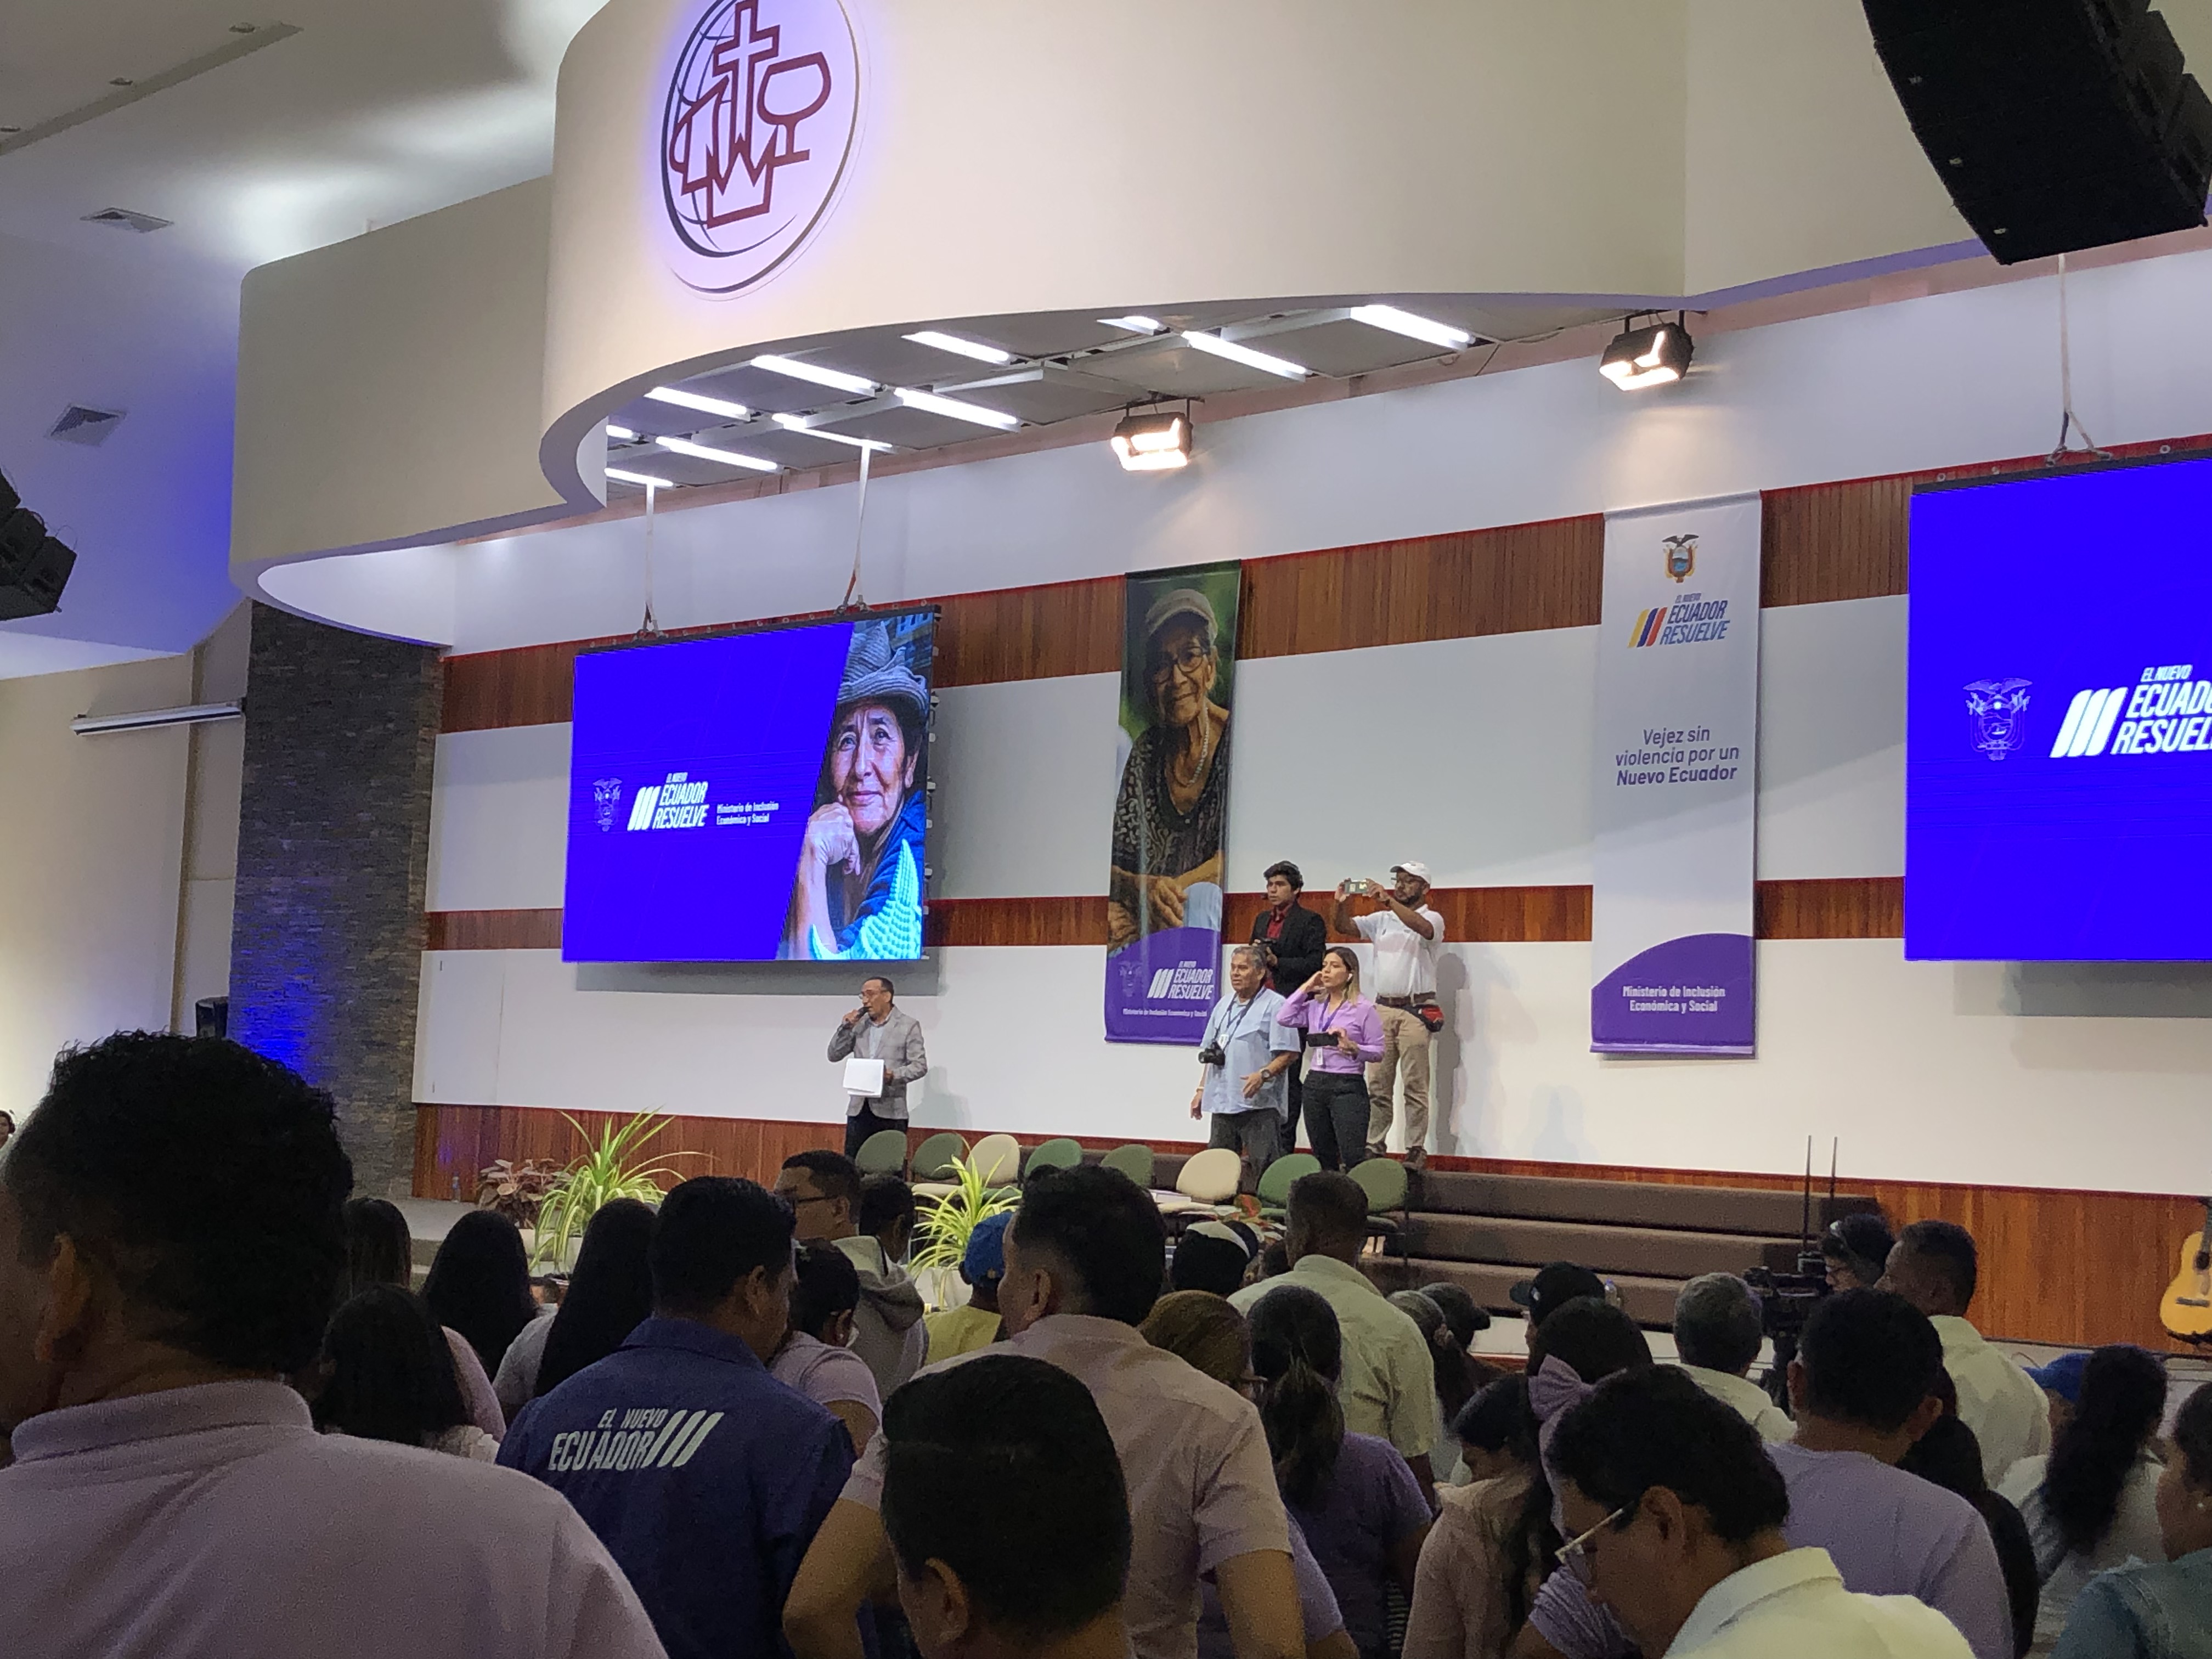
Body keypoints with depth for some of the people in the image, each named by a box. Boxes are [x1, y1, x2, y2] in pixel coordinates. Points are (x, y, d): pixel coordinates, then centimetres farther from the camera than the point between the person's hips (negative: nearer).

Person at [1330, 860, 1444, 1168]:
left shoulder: (1433, 919, 1)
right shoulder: (1382, 919, 15)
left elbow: (1424, 929, -22)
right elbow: (1345, 926, 9)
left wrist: (1389, 901, -27)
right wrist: (1342, 904, -12)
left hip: (1415, 1011, -5)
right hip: (1383, 1008, 5)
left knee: (1415, 1087, -5)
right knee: (1377, 1085, 5)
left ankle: (1416, 1149, -3)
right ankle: (1374, 1146, 9)